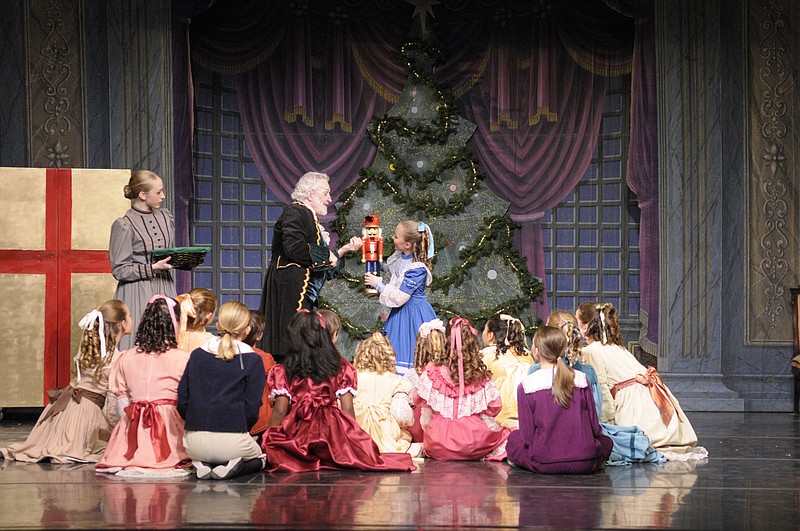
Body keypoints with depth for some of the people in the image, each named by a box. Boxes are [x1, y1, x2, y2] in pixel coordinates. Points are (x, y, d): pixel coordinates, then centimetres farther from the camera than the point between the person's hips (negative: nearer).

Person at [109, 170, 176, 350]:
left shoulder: (165, 217, 10)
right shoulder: (124, 225, -9)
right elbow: (119, 270, -10)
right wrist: (153, 268, -18)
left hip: (164, 289, 6)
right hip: (138, 294, -6)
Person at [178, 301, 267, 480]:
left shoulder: (197, 355, 7)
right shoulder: (252, 360, -3)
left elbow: (182, 401, 7)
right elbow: (252, 408, -6)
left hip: (194, 440, 3)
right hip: (232, 440, -3)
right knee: (260, 457, 30)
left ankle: (202, 465, 2)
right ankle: (233, 467, -5)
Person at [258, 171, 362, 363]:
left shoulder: (311, 219, 22)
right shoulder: (295, 212, -6)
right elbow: (294, 248, -21)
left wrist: (345, 249, 15)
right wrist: (326, 256, -10)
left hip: (304, 293, 10)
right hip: (290, 288, -10)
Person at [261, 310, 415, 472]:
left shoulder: (284, 371, 2)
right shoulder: (341, 368, 6)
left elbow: (280, 411, 0)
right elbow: (348, 409, 4)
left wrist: (269, 441, 10)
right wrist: (354, 438, 15)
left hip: (296, 438, -1)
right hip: (333, 433, 1)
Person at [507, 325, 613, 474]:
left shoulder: (526, 385, -6)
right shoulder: (581, 379, -1)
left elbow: (527, 435, -5)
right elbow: (594, 427, 3)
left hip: (543, 465, -1)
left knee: (514, 439, 27)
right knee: (606, 441, 32)